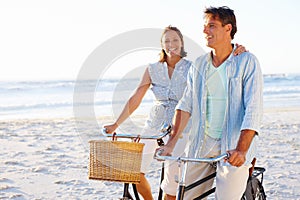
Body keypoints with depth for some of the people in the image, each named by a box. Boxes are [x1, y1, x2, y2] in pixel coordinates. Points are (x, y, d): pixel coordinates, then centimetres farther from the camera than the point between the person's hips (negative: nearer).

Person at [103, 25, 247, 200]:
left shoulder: (192, 68, -1)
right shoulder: (153, 69, 5)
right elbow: (135, 100, 6)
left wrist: (235, 54, -31)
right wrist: (116, 124, 4)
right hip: (155, 125, 2)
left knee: (172, 178, -9)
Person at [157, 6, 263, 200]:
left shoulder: (247, 62, -6)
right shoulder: (199, 65, 9)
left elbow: (253, 110, -14)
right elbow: (186, 105, 6)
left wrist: (241, 149, -26)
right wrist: (171, 143, -5)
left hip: (233, 149, -4)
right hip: (202, 145, 5)